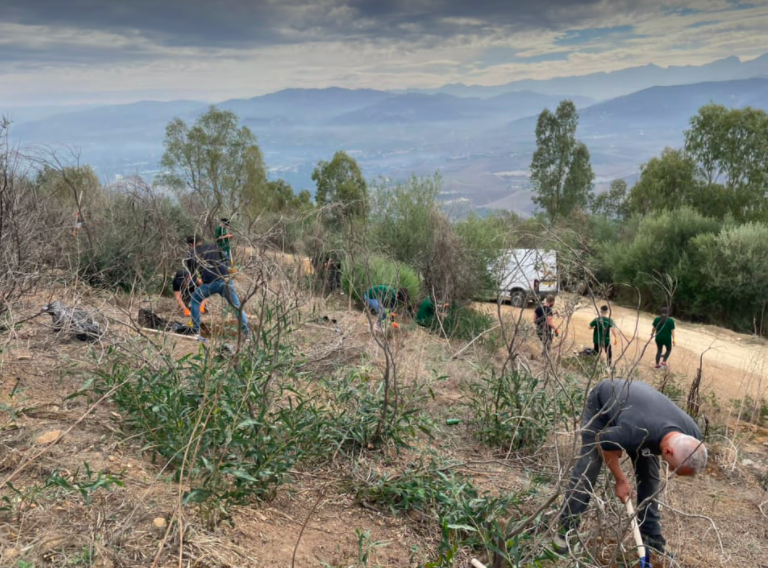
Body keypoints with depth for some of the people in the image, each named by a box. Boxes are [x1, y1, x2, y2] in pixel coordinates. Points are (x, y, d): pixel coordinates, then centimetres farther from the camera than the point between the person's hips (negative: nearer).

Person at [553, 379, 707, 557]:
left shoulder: (692, 435, -28)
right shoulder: (636, 432, -46)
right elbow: (603, 442, -23)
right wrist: (620, 480, -14)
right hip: (601, 402, -5)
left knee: (649, 473, 1)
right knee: (588, 467, -11)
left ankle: (651, 536, 16)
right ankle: (565, 529, 0)